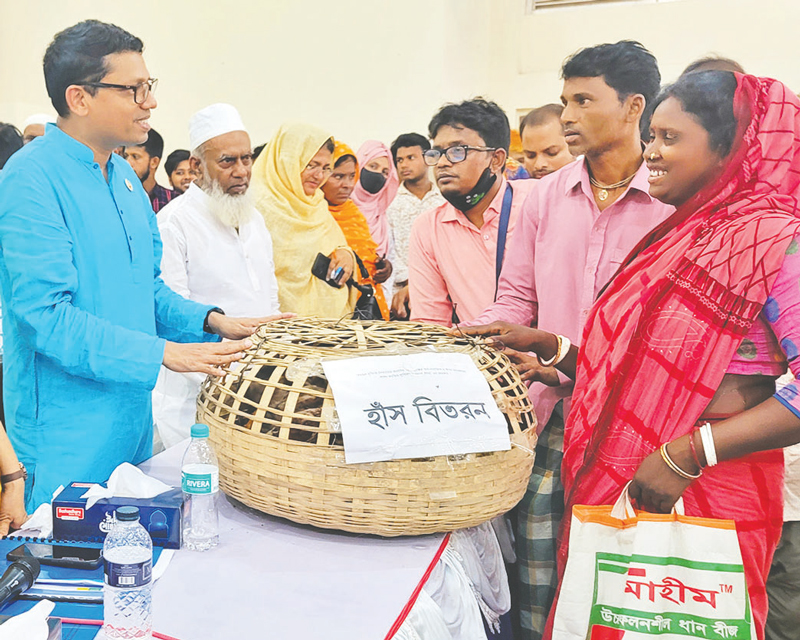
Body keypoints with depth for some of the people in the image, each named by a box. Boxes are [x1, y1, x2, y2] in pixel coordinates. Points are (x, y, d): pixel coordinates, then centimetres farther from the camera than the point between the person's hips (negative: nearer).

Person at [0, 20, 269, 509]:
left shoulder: (124, 175, 10)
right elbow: (46, 315, -23)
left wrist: (210, 321, 0)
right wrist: (163, 353, -25)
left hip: (132, 416, 8)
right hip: (67, 431, -8)